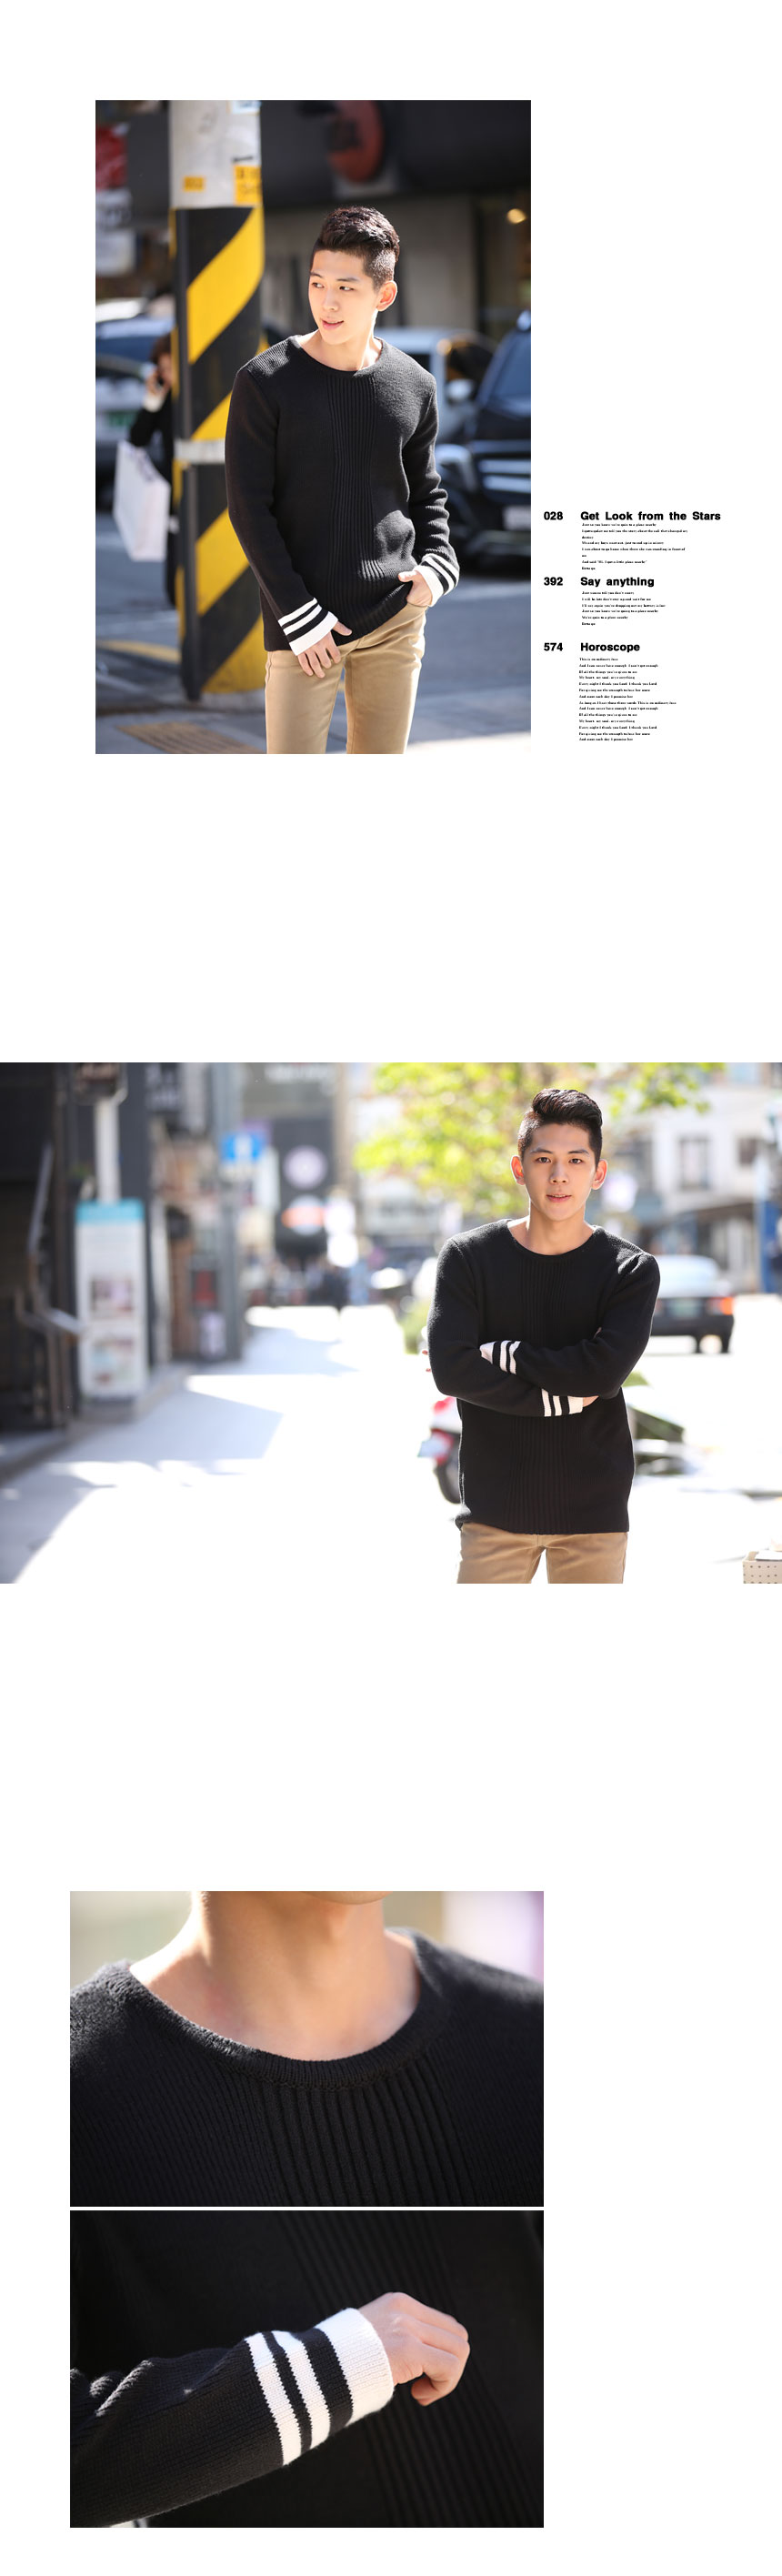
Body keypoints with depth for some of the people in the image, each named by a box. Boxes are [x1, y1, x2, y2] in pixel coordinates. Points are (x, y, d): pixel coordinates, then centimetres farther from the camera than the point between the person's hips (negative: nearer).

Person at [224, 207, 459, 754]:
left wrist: (437, 566, -2)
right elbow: (249, 508, -6)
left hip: (396, 620, 3)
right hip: (302, 626, -3)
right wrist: (298, 614, -11)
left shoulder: (414, 386, 5)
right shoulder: (265, 381, -5)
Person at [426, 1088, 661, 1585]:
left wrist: (501, 1353, -11)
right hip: (495, 1503, 0)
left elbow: (605, 1372, -15)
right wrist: (560, 1398, -13)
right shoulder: (467, 1258, 2)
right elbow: (450, 1370, -10)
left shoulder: (633, 1270, 1)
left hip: (595, 1507, 0)